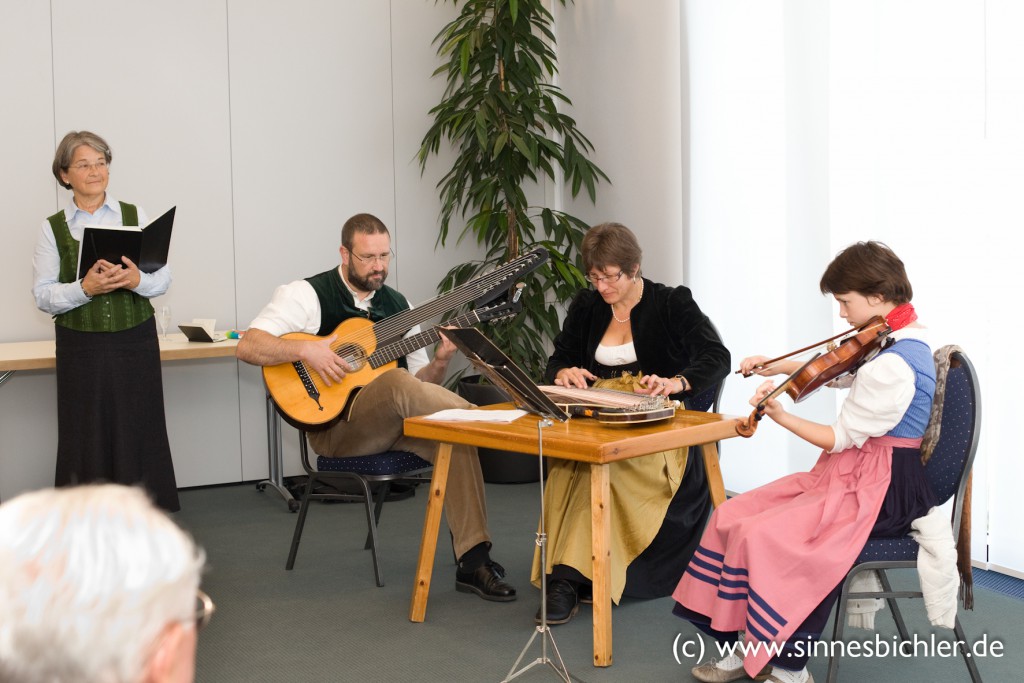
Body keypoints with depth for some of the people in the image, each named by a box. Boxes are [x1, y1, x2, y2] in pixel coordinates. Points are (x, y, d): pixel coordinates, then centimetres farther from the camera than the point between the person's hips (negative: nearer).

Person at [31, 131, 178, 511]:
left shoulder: (135, 216, 7)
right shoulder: (53, 228, 4)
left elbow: (163, 277, 5)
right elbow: (42, 295, -2)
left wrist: (137, 280, -17)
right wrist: (85, 288, -19)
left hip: (135, 343, 1)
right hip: (81, 349, -1)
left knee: (139, 433, 3)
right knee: (88, 438, 2)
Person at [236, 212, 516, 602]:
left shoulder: (396, 304, 17)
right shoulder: (309, 295, 1)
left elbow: (420, 381, 18)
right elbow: (248, 346, -10)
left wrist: (440, 362, -4)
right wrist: (306, 351, -24)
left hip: (395, 422, 5)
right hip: (334, 426, -5)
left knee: (455, 434, -27)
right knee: (396, 383, -37)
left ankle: (472, 561, -28)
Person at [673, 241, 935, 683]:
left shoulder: (893, 365, -23)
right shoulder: (899, 340, 8)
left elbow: (840, 437, -17)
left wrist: (780, 415, -11)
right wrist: (779, 367, 18)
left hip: (882, 493, -10)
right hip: (852, 473, 10)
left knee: (762, 536, -22)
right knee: (732, 516, 0)